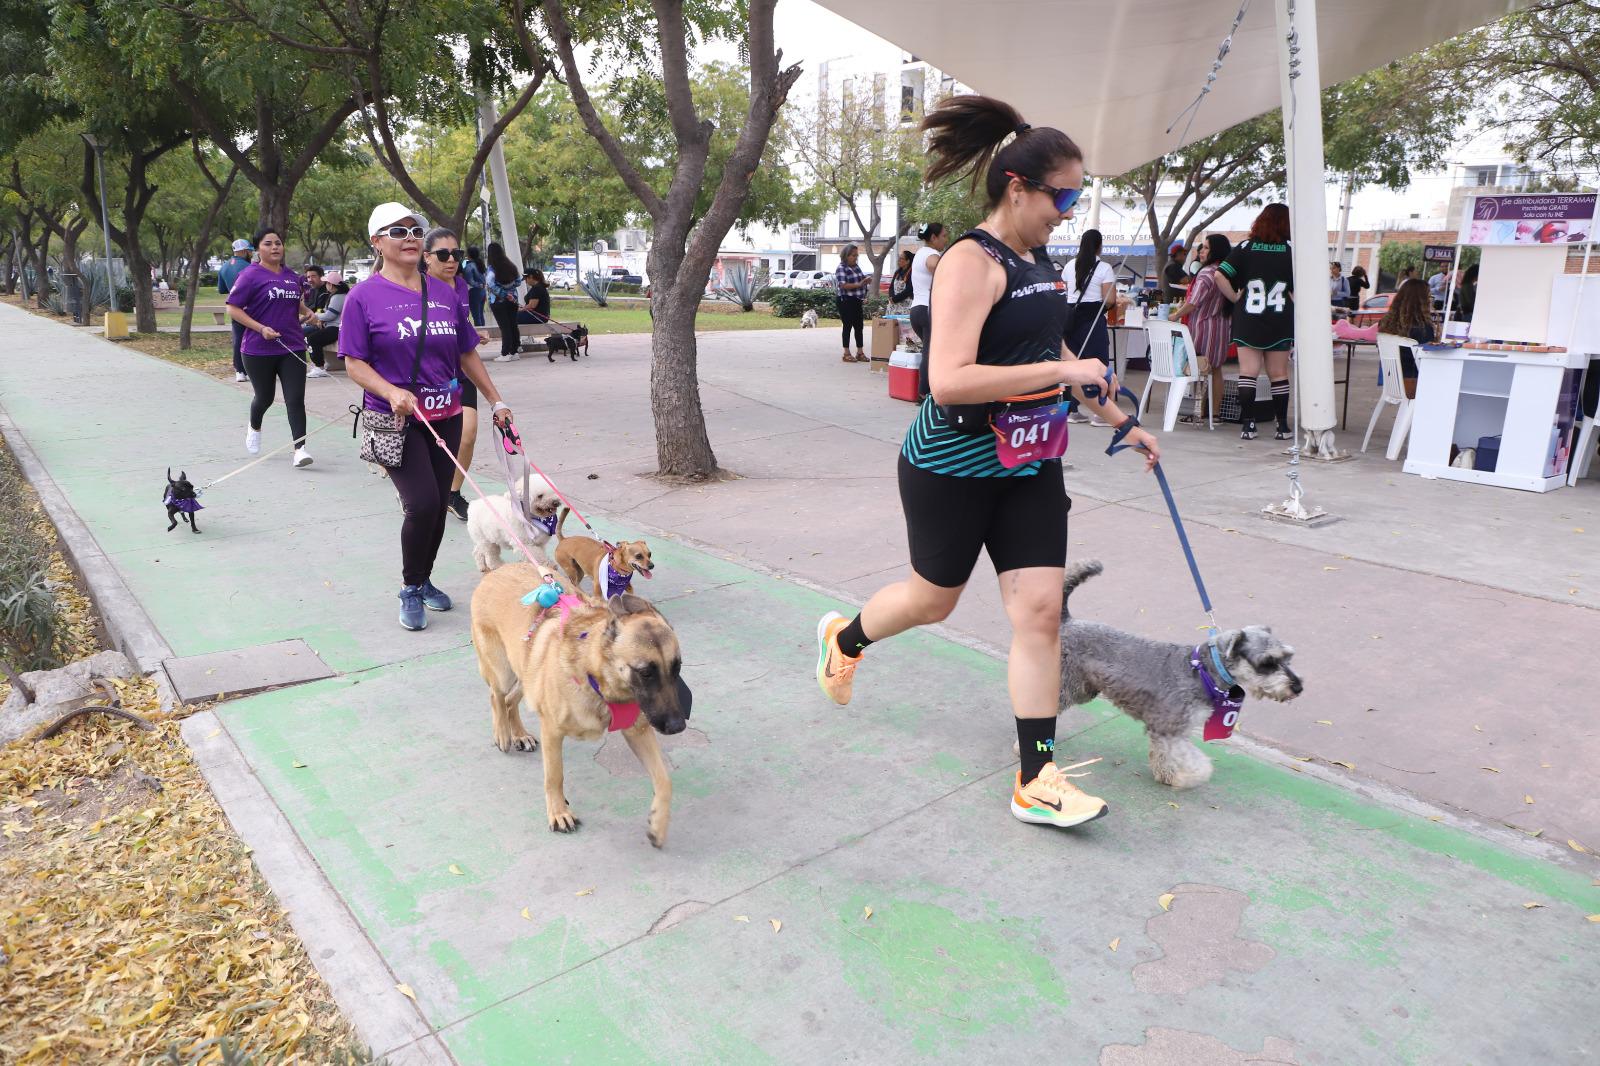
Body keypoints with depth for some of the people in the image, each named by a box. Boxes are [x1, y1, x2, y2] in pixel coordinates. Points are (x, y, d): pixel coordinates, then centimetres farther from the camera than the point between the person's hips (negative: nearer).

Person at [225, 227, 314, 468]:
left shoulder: (292, 276, 9)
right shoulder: (251, 275, -7)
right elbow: (233, 310, -10)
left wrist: (308, 313, 11)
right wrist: (261, 328, -19)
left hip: (292, 348, 3)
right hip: (259, 350, -3)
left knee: (295, 399, -8)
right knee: (265, 396, 14)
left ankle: (300, 448, -9)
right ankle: (254, 428, 45)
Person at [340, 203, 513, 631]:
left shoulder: (446, 294, 8)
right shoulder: (364, 296, -5)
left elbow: (467, 355, 14)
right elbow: (355, 364, -7)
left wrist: (496, 402, 13)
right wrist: (391, 392, -24)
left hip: (446, 416, 5)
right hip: (396, 419, -5)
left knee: (439, 504, 9)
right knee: (423, 503, -16)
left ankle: (424, 580, 30)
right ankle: (410, 589, 6)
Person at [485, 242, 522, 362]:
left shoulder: (492, 269, -13)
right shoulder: (510, 266, 4)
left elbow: (491, 285, -21)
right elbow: (517, 281, 11)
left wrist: (503, 294, -11)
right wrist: (509, 294, 14)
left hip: (498, 302, -5)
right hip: (512, 300, 5)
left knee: (504, 327, -4)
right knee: (513, 325, 12)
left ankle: (506, 354, -2)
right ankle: (515, 351, 19)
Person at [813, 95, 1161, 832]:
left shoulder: (1037, 263, 10)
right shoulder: (972, 263, -19)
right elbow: (948, 382, -31)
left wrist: (1120, 421, 25)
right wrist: (1060, 372, -27)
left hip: (1028, 466, 7)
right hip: (953, 467, -7)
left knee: (1040, 608, 0)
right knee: (934, 598, 12)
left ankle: (1037, 780, 8)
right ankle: (843, 638, 46)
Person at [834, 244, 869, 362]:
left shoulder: (856, 267, 15)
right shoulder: (841, 268, -9)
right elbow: (843, 285, -20)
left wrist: (863, 297, 17)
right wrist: (859, 284, -27)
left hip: (857, 301, 8)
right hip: (846, 301, -8)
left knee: (859, 326, 8)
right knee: (847, 326, -2)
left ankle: (860, 352, 15)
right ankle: (847, 353, 4)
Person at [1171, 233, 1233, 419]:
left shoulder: (1207, 273, -17)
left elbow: (1193, 304, -19)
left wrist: (1174, 316, -5)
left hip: (1203, 328, -8)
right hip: (1222, 329, 8)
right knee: (1216, 370, 12)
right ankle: (1215, 413, 17)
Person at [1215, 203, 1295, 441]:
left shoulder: (1245, 247, -1)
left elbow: (1220, 276, -8)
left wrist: (1236, 298, 0)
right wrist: (1290, 304, 4)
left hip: (1247, 321, 0)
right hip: (1280, 322, 0)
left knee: (1248, 373, 3)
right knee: (1279, 375, 8)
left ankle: (1248, 425, -2)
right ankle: (1282, 426, 12)